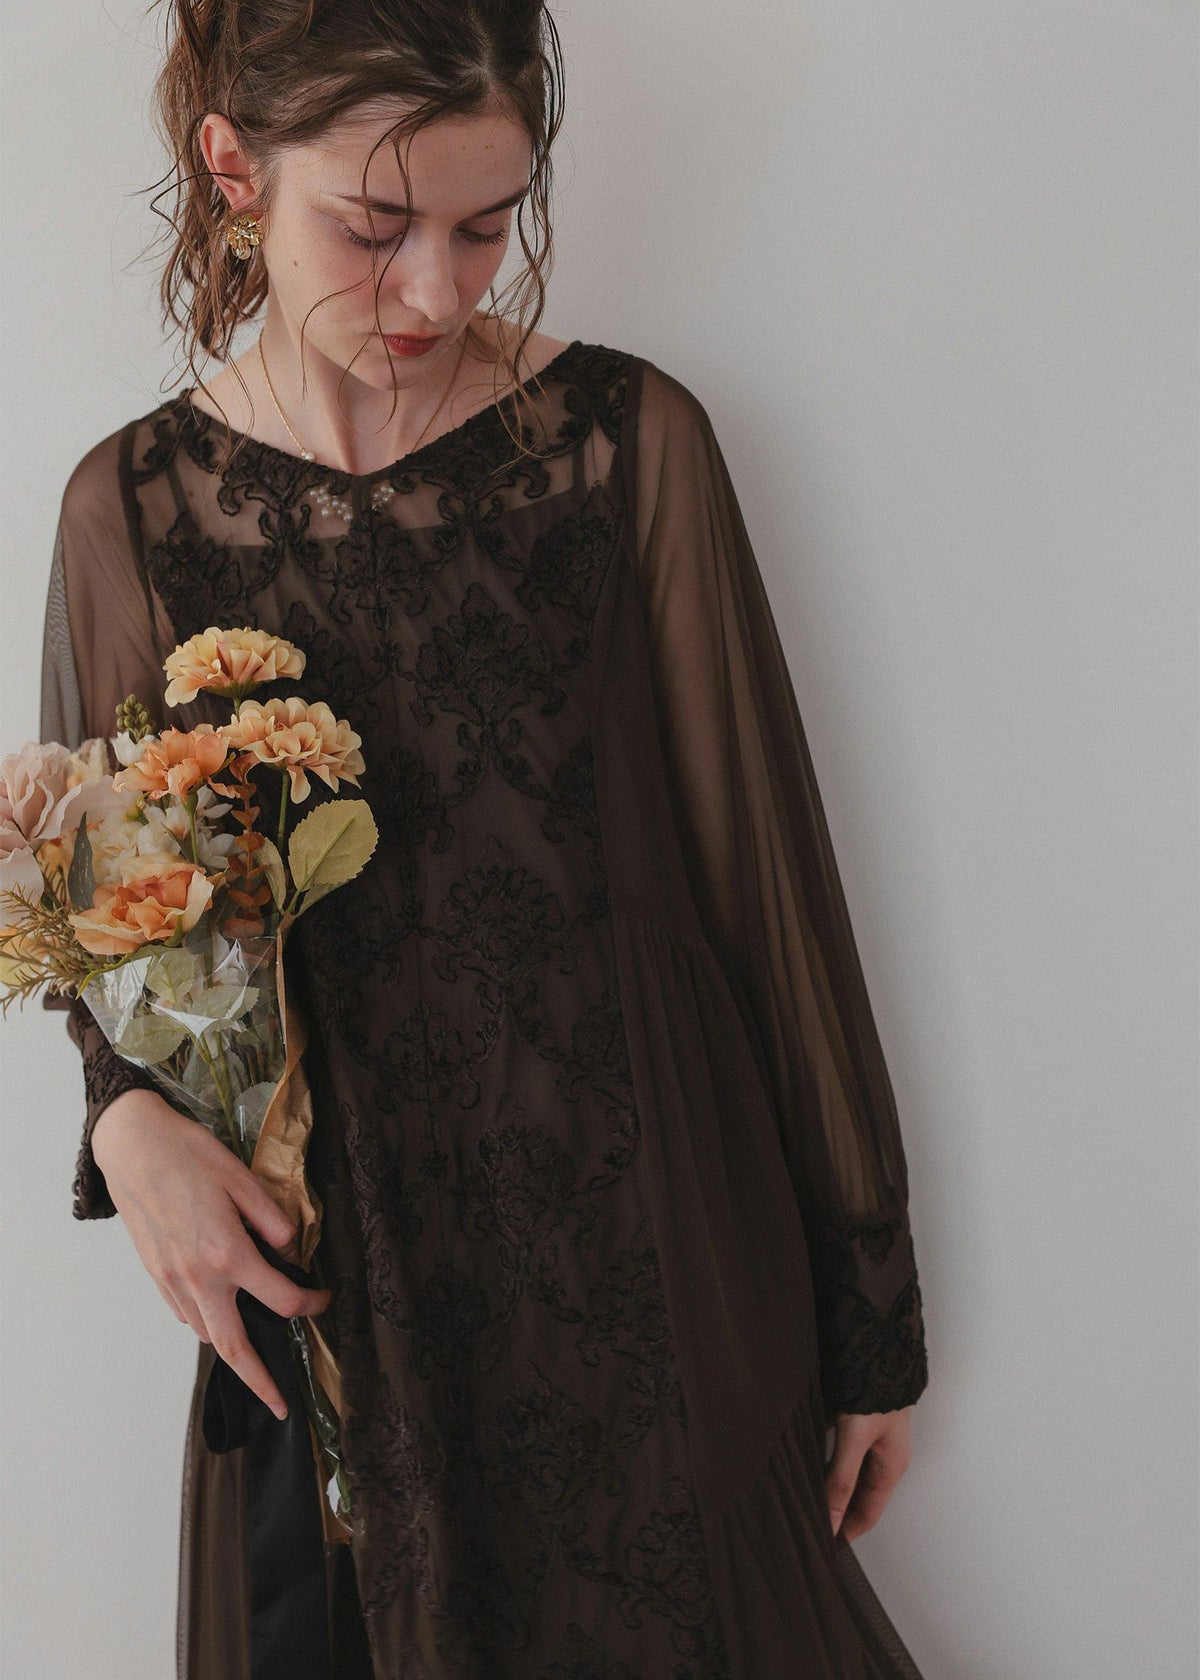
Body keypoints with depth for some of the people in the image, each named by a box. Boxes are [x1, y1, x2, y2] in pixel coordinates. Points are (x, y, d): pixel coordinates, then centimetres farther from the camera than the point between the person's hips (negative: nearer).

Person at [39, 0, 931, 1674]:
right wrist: (132, 1113, -13)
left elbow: (768, 875, -4)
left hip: (643, 1259, -1)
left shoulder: (632, 441, -8)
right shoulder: (134, 507, -3)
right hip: (323, 1294, 2)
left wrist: (870, 1311, 0)